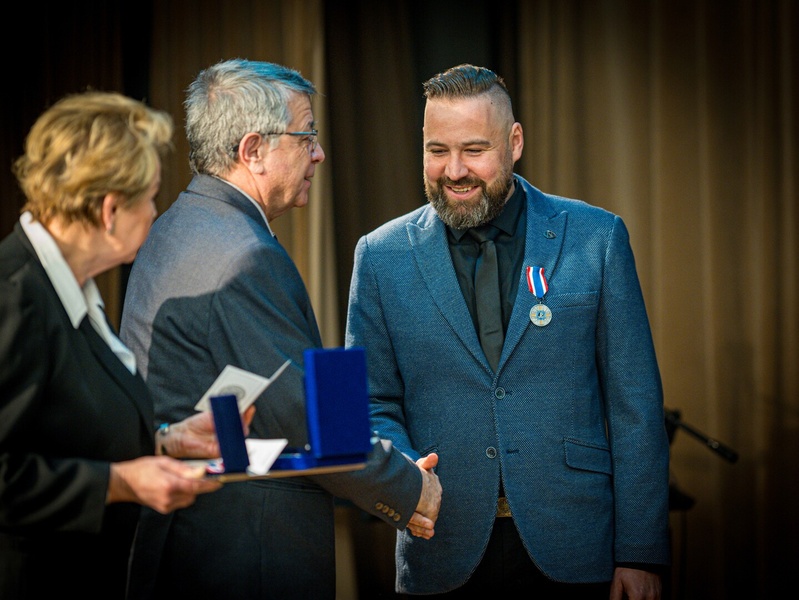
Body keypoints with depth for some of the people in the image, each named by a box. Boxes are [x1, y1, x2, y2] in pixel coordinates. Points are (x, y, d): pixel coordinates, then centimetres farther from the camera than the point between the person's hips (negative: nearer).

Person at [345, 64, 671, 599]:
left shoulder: (596, 238, -1)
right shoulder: (382, 256, 3)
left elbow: (635, 406, -1)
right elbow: (372, 404, 5)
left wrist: (641, 553, -5)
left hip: (574, 554, -1)